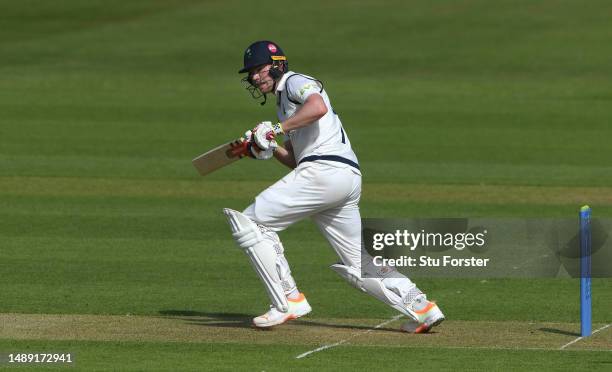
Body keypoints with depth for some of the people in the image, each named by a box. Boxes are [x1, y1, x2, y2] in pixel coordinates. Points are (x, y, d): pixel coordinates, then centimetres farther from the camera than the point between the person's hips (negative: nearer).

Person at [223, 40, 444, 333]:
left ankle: (288, 301, -11)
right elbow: (295, 160, 28)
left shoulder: (295, 82, 3)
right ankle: (420, 307, 6)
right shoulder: (283, 101, 32)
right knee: (358, 264, 13)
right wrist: (268, 148, 13)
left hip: (324, 170, -10)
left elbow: (317, 107, -22)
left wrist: (278, 128, -18)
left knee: (250, 221, -8)